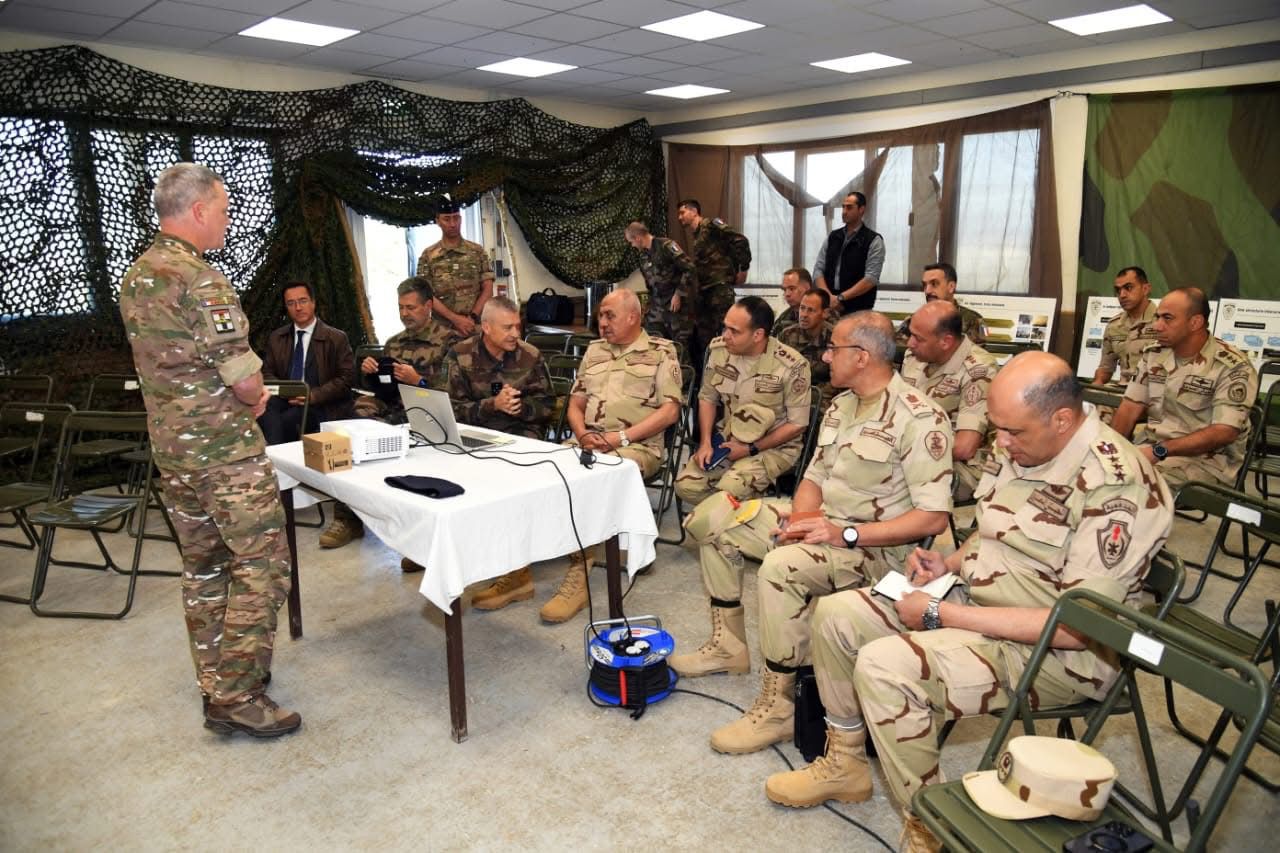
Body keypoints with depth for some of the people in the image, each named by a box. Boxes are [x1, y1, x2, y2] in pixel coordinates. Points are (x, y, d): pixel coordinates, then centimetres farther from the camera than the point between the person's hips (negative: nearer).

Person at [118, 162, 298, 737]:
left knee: (202, 567, 17)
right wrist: (253, 399, 3)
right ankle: (236, 697, 4)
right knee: (261, 566, -1)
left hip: (170, 448, 9)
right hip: (225, 450, -9)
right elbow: (246, 378, -20)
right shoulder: (201, 281, -19)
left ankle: (217, 679, 30)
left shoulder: (135, 279, 10)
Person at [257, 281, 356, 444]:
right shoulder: (276, 338, 16)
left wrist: (314, 395, -16)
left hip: (321, 407, -3)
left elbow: (347, 378, -2)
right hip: (285, 400, 4)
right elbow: (267, 372, 15)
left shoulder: (336, 338, 3)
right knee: (265, 404, -31)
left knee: (284, 421, -32)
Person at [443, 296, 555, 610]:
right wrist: (493, 405, -17)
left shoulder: (530, 356, 4)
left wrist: (522, 406, -13)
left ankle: (514, 570, -19)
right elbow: (455, 410, -1)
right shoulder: (461, 356, 2)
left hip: (523, 433, -1)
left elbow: (548, 404, 8)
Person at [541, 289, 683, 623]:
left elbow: (669, 410, -5)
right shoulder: (594, 351, 21)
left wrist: (619, 438, -14)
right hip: (586, 441, 5)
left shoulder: (661, 352, 4)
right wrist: (583, 435, -4)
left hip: (637, 446, -5)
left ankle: (578, 577, -26)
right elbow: (575, 405, 19)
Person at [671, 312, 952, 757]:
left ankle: (776, 707, -18)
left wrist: (846, 535, -26)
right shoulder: (840, 406, 9)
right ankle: (728, 644, 14)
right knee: (712, 515, 5)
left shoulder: (919, 418, -17)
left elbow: (933, 517, -21)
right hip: (818, 523, 9)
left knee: (781, 567, -37)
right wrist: (800, 517, -8)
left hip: (875, 547, -9)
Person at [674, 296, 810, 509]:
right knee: (687, 485, -17)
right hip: (727, 438, 5)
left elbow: (797, 424, -11)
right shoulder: (718, 350, -5)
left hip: (775, 446, -5)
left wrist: (751, 449, -15)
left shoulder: (792, 365, -19)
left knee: (730, 489, -30)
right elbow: (707, 398, 8)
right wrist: (705, 442, -5)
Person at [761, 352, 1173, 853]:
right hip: (976, 600, 9)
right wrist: (951, 562, -2)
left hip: (1057, 652, -9)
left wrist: (942, 615, -25)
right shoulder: (1018, 446, 0)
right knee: (836, 615, 2)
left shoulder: (1116, 487, -25)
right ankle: (844, 764, 19)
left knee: (884, 665, -28)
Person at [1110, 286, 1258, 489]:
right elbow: (1130, 408, 4)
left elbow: (1224, 432, -20)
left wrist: (1159, 451, -27)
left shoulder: (1232, 367, -12)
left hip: (1205, 462, -5)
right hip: (1150, 450, 5)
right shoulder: (1153, 355, 6)